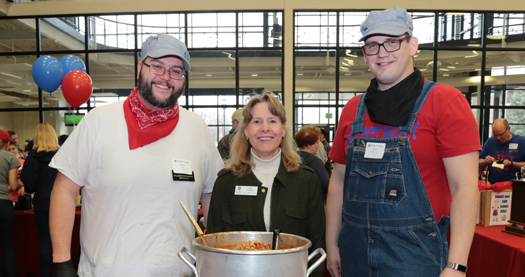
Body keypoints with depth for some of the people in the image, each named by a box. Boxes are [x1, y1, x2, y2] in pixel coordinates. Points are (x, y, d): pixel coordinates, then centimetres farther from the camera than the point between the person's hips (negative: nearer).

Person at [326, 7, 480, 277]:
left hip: (415, 255, -4)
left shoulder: (445, 101, -7)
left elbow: (465, 187, -12)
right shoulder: (353, 109, 6)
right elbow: (339, 181, 9)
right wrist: (332, 245, 8)